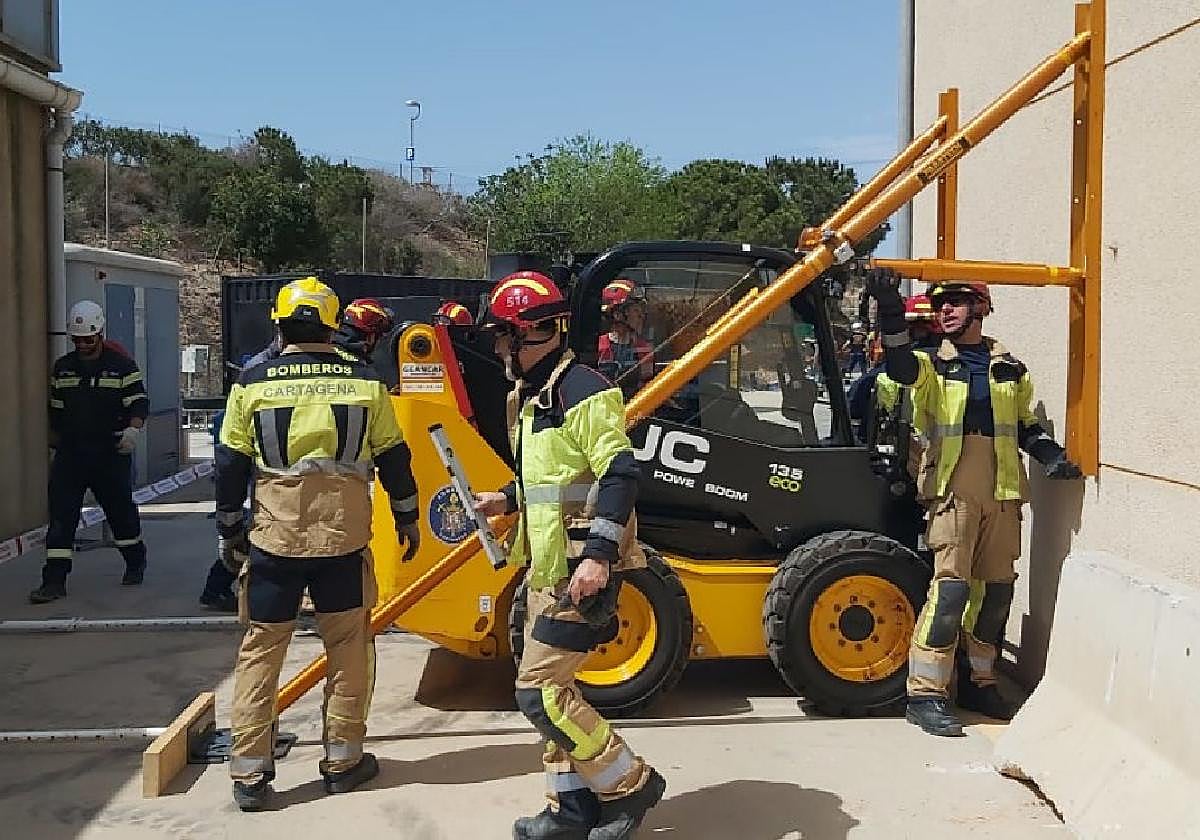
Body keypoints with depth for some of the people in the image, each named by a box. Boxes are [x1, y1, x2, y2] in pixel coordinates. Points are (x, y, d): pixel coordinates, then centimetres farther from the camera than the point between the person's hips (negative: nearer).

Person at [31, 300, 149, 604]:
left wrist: (133, 429, -24)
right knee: (61, 515, -3)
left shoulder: (123, 365, -2)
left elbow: (138, 403, -7)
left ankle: (136, 563, 30)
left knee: (121, 509, 8)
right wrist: (56, 443, 21)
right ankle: (54, 580, 0)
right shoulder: (62, 368, 11)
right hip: (69, 454, 3)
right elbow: (55, 411, 20)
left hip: (111, 454, -3)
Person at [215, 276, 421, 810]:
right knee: (348, 648, 12)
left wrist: (228, 532, 13)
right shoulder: (364, 381, 0)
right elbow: (393, 458, 5)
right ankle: (343, 761, 21)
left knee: (261, 649, 9)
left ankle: (249, 774, 12)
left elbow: (231, 466, 2)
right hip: (344, 536, 0)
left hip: (274, 536, 0)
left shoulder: (253, 383, -1)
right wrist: (407, 517, 18)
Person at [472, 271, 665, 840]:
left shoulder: (582, 392, -16)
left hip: (581, 570, -10)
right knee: (551, 689, 14)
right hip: (547, 565, 10)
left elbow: (619, 476, -23)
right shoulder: (529, 395, 15)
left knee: (539, 691, -9)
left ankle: (630, 784, 6)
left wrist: (598, 554, -29)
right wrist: (508, 499, 19)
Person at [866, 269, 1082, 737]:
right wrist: (890, 310, -31)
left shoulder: (1010, 369, 16)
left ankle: (979, 682, 24)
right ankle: (925, 694, -10)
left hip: (1003, 492, 4)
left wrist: (1049, 455, 2)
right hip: (953, 488, -4)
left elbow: (1026, 426, 22)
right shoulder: (933, 365, 7)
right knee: (951, 585, -14)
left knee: (996, 587, 9)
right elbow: (901, 367, -16)